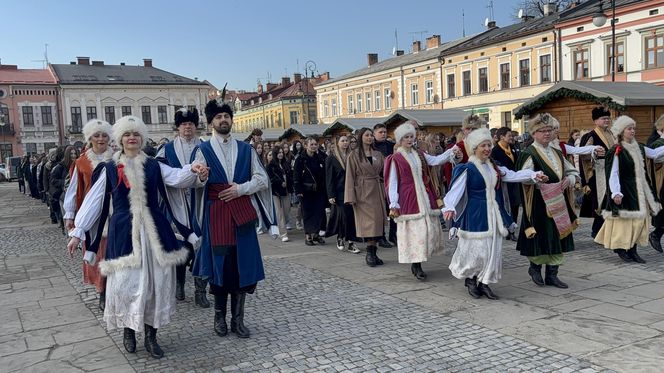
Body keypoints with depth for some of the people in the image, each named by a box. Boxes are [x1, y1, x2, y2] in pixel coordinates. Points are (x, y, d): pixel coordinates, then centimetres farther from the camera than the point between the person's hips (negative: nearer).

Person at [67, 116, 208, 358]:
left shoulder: (153, 165, 4)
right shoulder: (109, 169, 4)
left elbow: (177, 177, -14)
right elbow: (92, 201, 4)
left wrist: (193, 171, -37)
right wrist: (77, 232, 1)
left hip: (153, 230, 1)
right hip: (123, 232, -1)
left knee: (156, 281, 3)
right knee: (125, 281, 0)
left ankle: (151, 336, 18)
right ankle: (128, 330, 25)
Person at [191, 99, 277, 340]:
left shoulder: (245, 149, 10)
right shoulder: (203, 150, 4)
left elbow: (262, 179, 6)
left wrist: (240, 189, -8)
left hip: (242, 213, 2)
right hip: (216, 214, -2)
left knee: (242, 264, 3)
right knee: (219, 264, 3)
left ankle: (237, 320, 13)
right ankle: (220, 317, 19)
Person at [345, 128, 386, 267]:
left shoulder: (378, 154, 12)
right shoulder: (354, 155, -1)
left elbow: (384, 172, 11)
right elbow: (350, 176, -5)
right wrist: (351, 197, -12)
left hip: (377, 191, 5)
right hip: (362, 191, -5)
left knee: (377, 221, 3)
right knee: (368, 221, -9)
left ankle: (372, 254, 10)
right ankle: (370, 252, -2)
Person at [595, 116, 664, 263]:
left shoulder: (638, 148, 9)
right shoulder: (616, 151, -13)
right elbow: (613, 174, -18)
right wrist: (616, 193, -26)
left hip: (640, 191, 8)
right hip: (625, 191, -8)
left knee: (640, 219, 8)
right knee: (624, 219, -5)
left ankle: (632, 250, 16)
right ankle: (619, 248, 11)